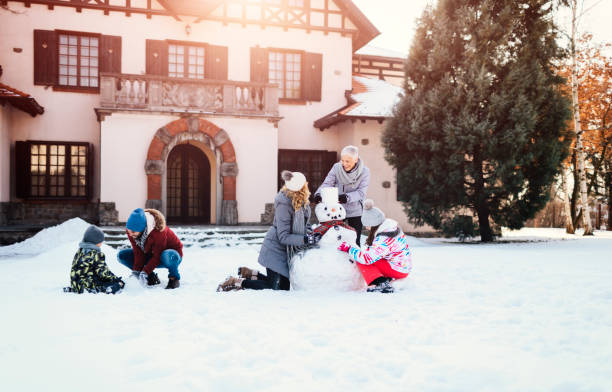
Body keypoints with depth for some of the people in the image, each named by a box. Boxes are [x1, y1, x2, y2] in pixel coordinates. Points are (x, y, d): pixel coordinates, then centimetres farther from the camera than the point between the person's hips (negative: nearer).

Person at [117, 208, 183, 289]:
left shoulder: (157, 231, -34)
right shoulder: (131, 230, -16)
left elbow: (158, 256, -30)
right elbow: (138, 252, -12)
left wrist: (145, 272, -35)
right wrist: (136, 270, -23)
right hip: (150, 255, 7)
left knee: (168, 256, -45)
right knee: (121, 256, -8)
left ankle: (174, 278, -13)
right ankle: (152, 277, -4)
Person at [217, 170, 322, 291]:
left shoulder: (301, 200, -5)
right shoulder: (284, 204, -28)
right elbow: (283, 237, -25)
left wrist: (308, 232, -4)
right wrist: (305, 239, -31)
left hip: (287, 250, 8)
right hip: (276, 248, -8)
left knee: (285, 286, 12)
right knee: (274, 287, -3)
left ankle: (251, 273, 24)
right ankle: (238, 282, 9)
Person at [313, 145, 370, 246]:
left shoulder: (364, 171, -10)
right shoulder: (336, 167, -6)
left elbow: (361, 192, -18)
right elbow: (327, 183, -12)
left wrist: (348, 197, -37)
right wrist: (318, 193, -33)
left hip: (355, 212, -1)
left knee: (355, 241, 8)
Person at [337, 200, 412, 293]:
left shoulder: (384, 239, -27)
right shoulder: (391, 226, 2)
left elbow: (367, 258, -26)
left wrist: (348, 249, -16)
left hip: (398, 270, -9)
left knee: (362, 261, -9)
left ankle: (379, 283, -20)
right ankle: (387, 279, 8)